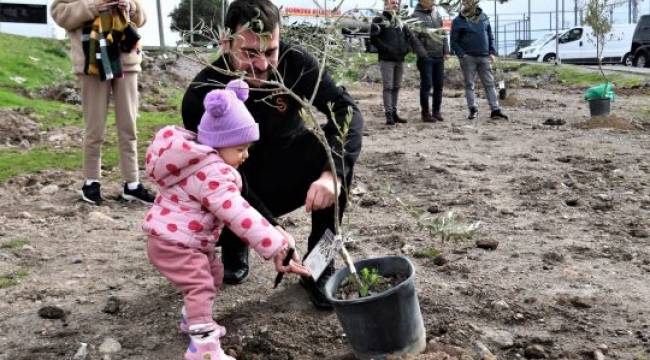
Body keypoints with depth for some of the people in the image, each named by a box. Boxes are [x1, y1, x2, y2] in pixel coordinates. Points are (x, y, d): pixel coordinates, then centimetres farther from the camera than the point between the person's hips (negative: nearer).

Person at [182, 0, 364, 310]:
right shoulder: (202, 95, -26)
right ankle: (235, 245, 11)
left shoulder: (294, 62, -21)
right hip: (240, 190, -1)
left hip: (291, 173, 1)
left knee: (338, 146, -28)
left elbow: (347, 111, -30)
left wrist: (332, 172, -48)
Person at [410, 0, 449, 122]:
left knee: (439, 85, 8)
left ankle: (436, 111, 19)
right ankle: (425, 113, 6)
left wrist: (446, 50, 10)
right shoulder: (416, 16, -7)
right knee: (426, 85, -3)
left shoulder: (436, 13, 13)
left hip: (439, 56, 6)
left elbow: (443, 32, 17)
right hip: (426, 57, -6)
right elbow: (413, 37, -13)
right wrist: (422, 53, -17)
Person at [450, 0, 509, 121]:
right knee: (469, 84, 2)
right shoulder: (458, 21, -1)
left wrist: (492, 52, 5)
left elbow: (490, 36, 16)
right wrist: (461, 54, -14)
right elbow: (454, 41, -1)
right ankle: (473, 110, 10)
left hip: (484, 57, 3)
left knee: (489, 83, 1)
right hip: (468, 57, -3)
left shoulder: (484, 17, 10)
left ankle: (495, 110, 2)